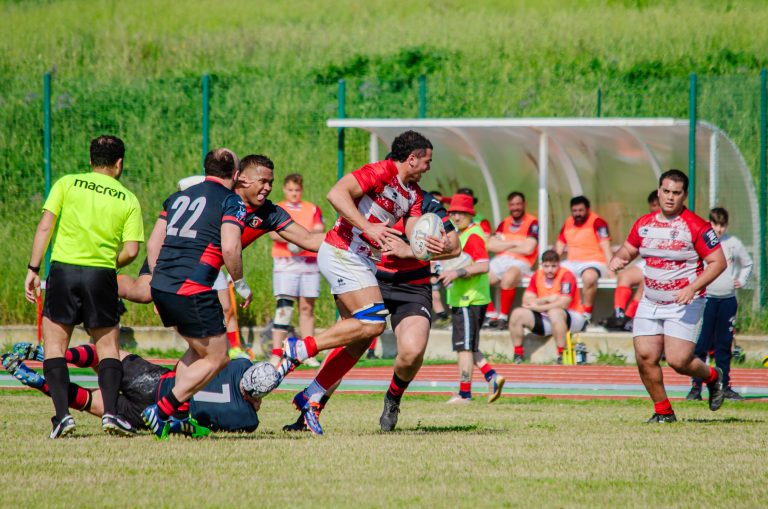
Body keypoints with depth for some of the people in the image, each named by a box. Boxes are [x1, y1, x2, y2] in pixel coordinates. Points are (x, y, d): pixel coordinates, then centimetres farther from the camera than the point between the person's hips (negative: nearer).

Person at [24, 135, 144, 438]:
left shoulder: (67, 184, 7)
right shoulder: (128, 200, 7)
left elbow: (45, 227, -3)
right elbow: (131, 250, 0)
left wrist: (33, 269, -2)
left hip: (63, 268, 0)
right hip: (102, 275, 0)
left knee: (54, 345, 7)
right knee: (108, 347, 12)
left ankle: (62, 414, -6)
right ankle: (110, 412, -3)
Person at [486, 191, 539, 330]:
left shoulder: (533, 223, 1)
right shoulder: (504, 224, 18)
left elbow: (528, 249, -9)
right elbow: (490, 245, 8)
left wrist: (504, 246, 4)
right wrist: (514, 244, -3)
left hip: (521, 263, -6)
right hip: (499, 261, 6)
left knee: (508, 277, -39)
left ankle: (503, 318, -27)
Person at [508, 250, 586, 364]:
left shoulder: (566, 275, -15)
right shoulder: (537, 275, 2)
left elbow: (563, 304, -23)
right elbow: (526, 301, -4)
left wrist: (538, 307, -14)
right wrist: (547, 299, -20)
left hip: (572, 319, -6)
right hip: (547, 320, 6)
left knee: (554, 312, -39)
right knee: (517, 314, -11)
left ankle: (562, 356, -34)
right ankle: (518, 356, -5)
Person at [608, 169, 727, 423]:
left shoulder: (696, 226, -11)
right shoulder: (644, 224, 6)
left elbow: (718, 262, -10)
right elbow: (628, 250, 21)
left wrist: (692, 288, -22)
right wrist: (617, 259, -4)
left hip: (684, 305, -5)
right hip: (650, 304, 5)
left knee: (677, 360, -14)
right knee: (645, 357, -6)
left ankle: (712, 377, 19)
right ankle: (663, 411, 10)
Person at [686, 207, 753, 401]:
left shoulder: (734, 243, 7)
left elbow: (747, 264, 21)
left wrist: (742, 280, 5)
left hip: (728, 300, 3)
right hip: (705, 299, -3)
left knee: (724, 345, 8)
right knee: (700, 345, -7)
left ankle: (725, 387, 14)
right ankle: (696, 387, -5)